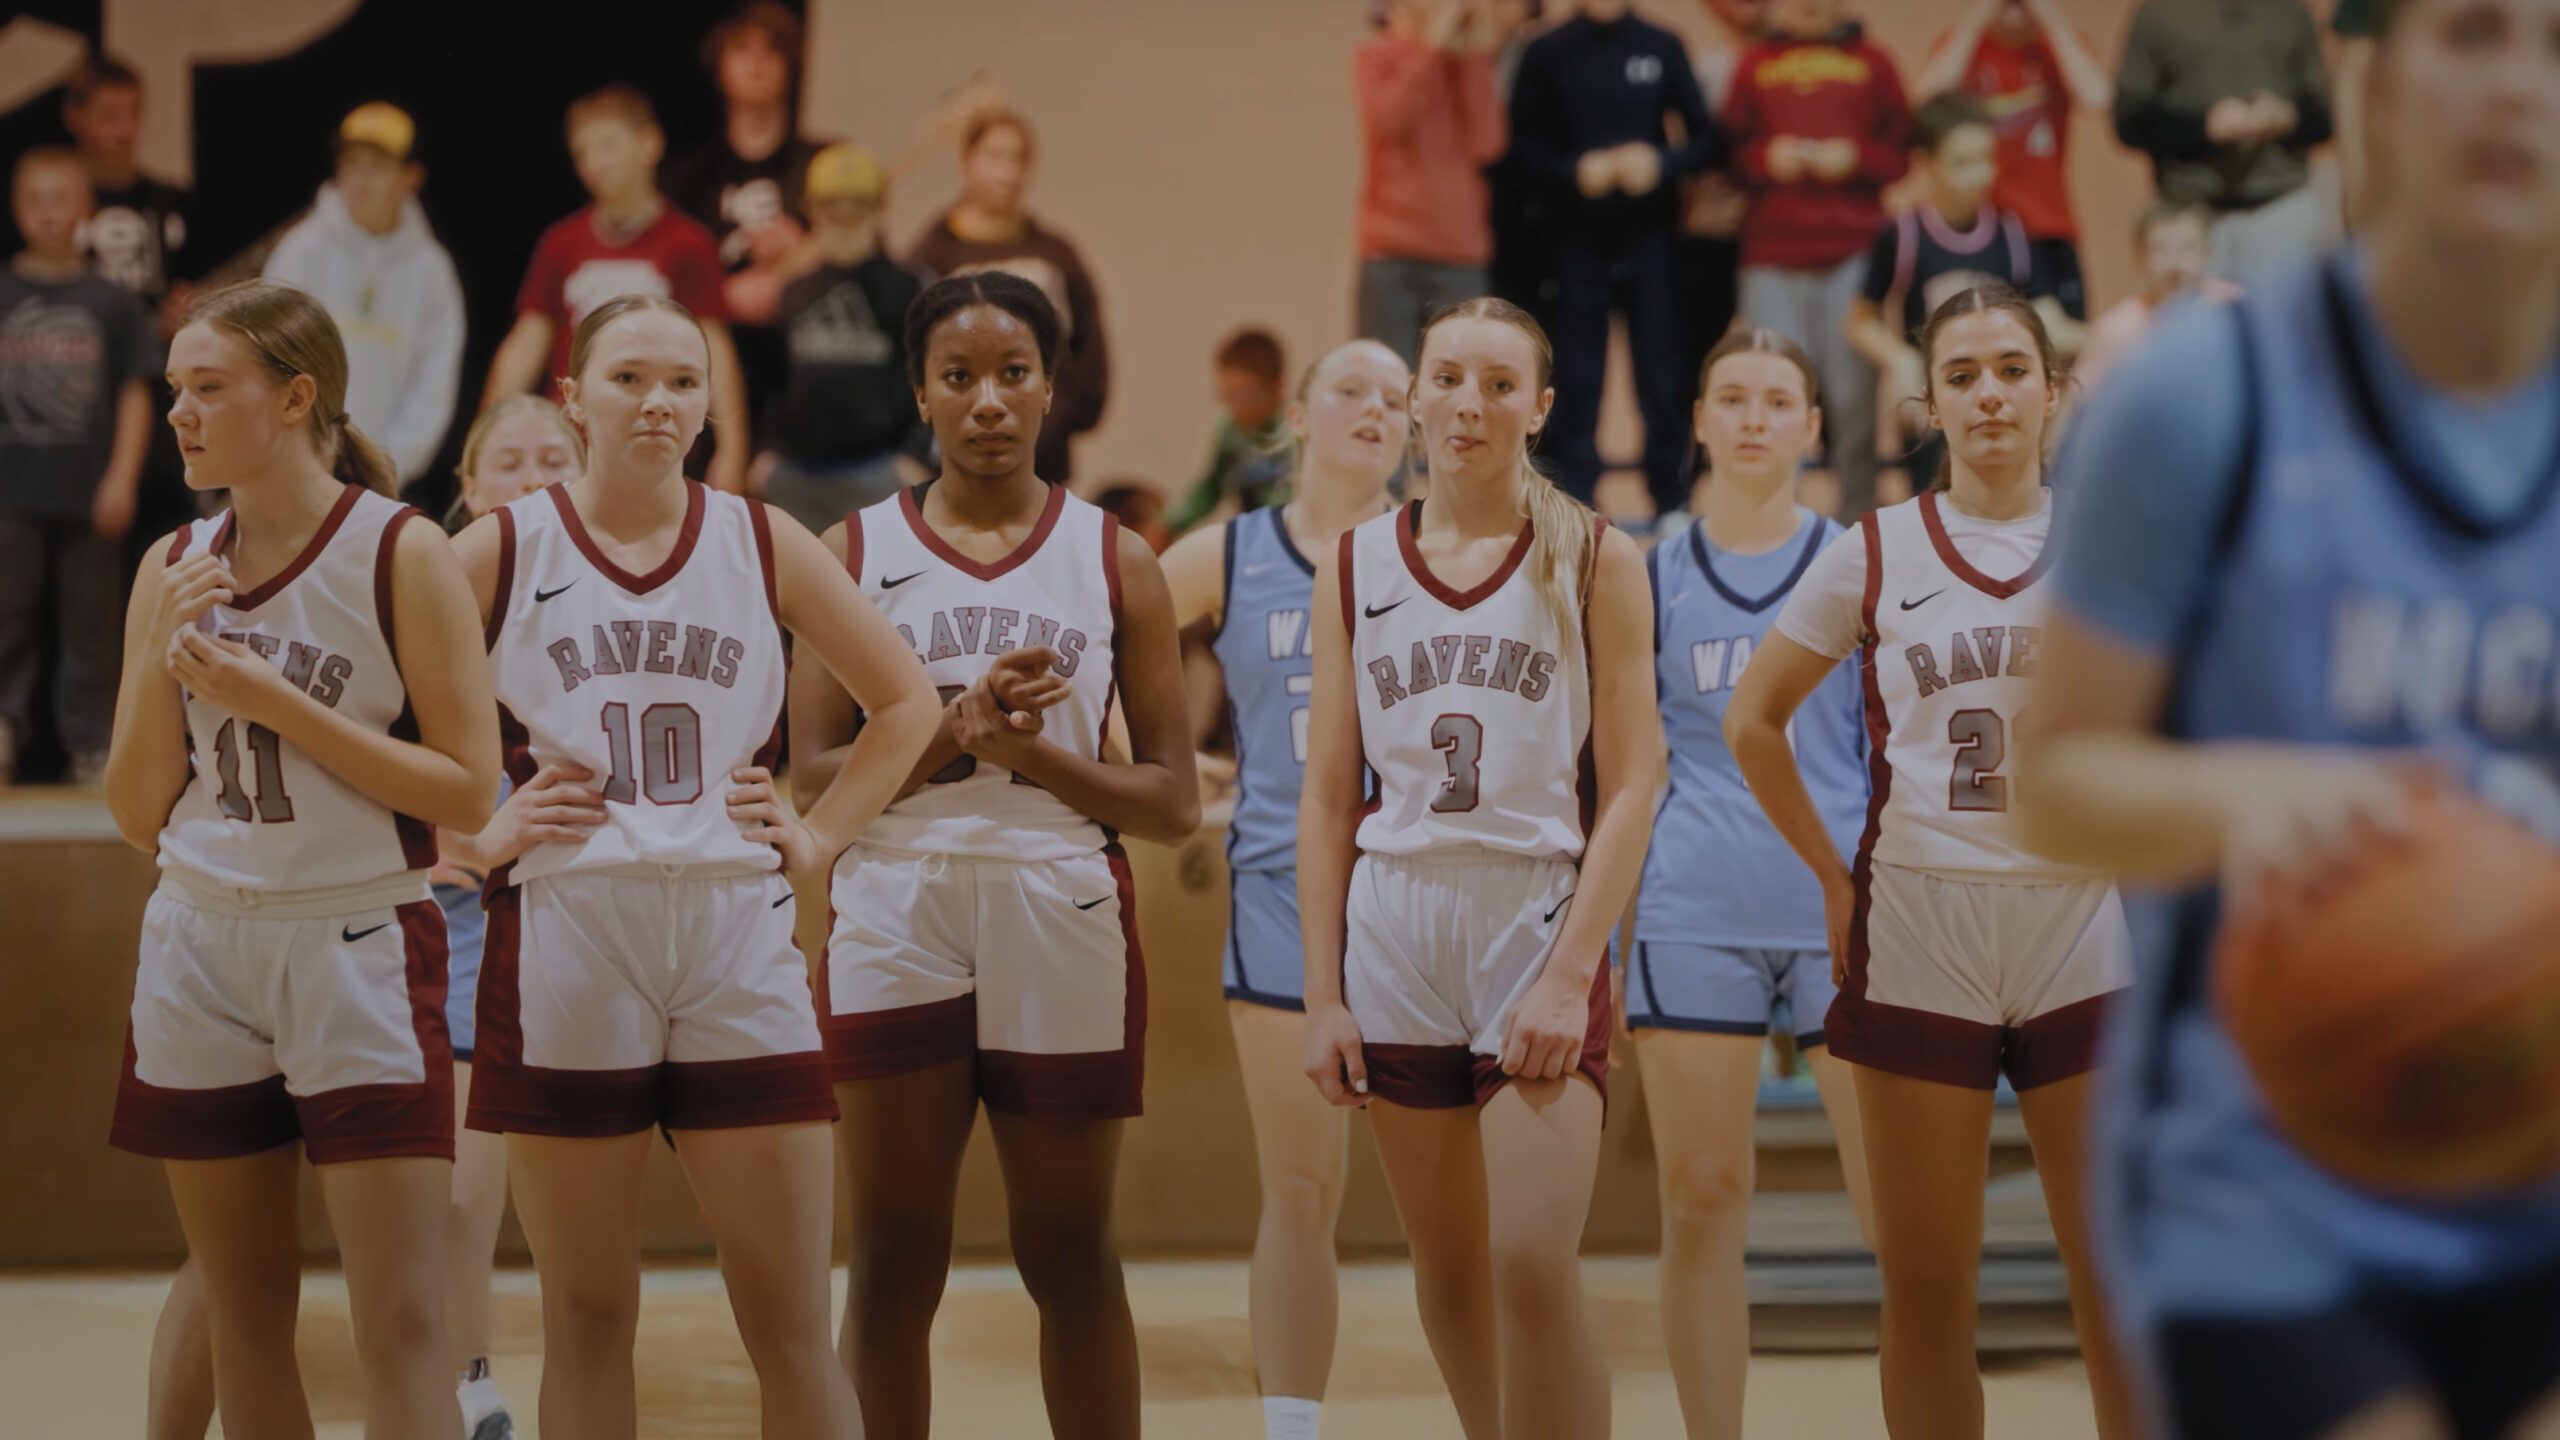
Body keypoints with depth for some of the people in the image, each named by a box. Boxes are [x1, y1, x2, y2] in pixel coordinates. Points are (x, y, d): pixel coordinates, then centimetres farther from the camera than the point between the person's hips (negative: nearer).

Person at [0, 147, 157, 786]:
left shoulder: (108, 301, 3)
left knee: (89, 622, 5)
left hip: (86, 492, 0)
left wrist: (121, 478, -4)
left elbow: (135, 393, 4)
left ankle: (92, 746, 12)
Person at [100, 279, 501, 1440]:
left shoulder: (401, 554, -7)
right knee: (243, 1317, 10)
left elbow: (467, 792, -11)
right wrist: (166, 657, -8)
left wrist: (275, 703, -16)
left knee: (400, 1325, -9)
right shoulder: (174, 570, 8)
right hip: (201, 952, 5)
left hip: (357, 951, -5)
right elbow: (137, 815, 8)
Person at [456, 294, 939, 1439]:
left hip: (740, 942, 1)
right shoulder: (502, 552, 3)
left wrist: (820, 836, 8)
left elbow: (904, 701, 17)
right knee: (585, 1320, 4)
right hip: (563, 941, -1)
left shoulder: (763, 545, 8)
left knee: (790, 1320, -1)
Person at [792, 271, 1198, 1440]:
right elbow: (813, 779, 0)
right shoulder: (857, 551, 6)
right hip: (896, 915, 0)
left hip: (1064, 917, 0)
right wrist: (954, 732, -14)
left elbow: (1174, 803, 3)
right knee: (894, 1256, 2)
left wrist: (1035, 753, -13)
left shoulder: (1116, 563, 6)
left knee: (1068, 1255, 7)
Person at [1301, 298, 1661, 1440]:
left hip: (1539, 914, -3)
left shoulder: (1594, 562, 1)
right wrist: (1322, 992, 2)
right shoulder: (1355, 566, 8)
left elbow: (1630, 786, -3)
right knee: (1446, 1267, 9)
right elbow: (1328, 796, 9)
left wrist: (1571, 970, -12)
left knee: (1534, 1264, -14)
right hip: (1393, 927, 3)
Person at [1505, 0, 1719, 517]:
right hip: (1577, 239, -1)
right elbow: (1523, 146, 0)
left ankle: (1672, 506, 11)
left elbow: (1703, 140, 5)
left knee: (1662, 377, 2)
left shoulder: (1662, 48, 5)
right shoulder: (1547, 54, 2)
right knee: (1577, 380, 0)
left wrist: (1662, 162, -15)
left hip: (1651, 236, 1)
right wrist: (1575, 170, -17)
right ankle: (1574, 508, 5)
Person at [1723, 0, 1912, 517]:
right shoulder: (1754, 65, 11)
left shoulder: (1871, 63, 10)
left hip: (1855, 255, 0)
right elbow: (1729, 150, 10)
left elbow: (1904, 153, 8)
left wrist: (1855, 158, -10)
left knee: (1855, 393, -2)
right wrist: (1765, 160, -9)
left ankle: (1858, 512, 5)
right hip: (1772, 257, 1)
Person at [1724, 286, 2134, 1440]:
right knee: (1926, 1291, 4)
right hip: (1917, 937, 0)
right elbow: (1752, 720, 12)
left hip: (2083, 924, 0)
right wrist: (1834, 877, 8)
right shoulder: (1876, 552, 4)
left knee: (2119, 1290, 0)